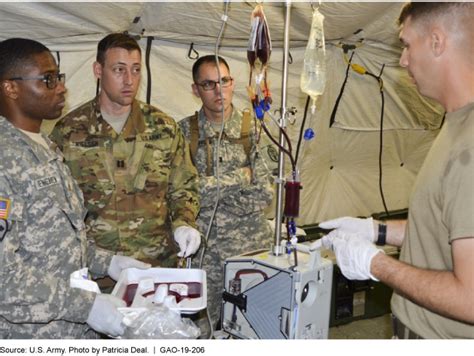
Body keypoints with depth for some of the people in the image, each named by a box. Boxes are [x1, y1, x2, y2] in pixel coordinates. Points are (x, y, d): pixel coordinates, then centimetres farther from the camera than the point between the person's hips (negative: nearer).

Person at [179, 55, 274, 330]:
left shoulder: (254, 128, -1)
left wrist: (211, 189, -10)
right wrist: (240, 178, -10)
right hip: (204, 248, 0)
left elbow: (264, 194, -7)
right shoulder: (184, 131, -1)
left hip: (252, 245, 0)